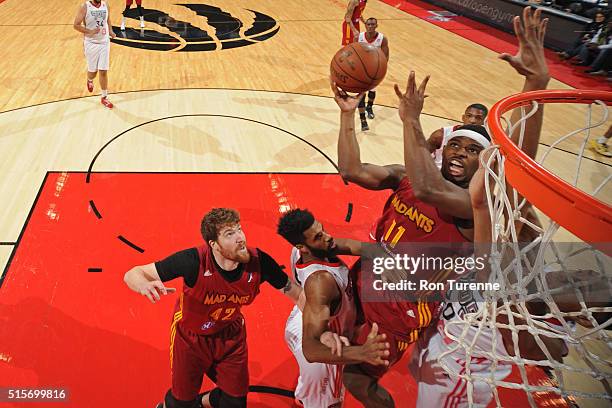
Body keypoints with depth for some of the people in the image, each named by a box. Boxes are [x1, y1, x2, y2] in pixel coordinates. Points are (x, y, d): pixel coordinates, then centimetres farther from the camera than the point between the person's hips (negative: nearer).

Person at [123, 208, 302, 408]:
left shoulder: (259, 261, -27)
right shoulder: (194, 261, -35)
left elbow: (297, 293, -13)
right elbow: (132, 274, -30)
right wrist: (145, 285, -53)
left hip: (231, 336, 3)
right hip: (190, 337, -3)